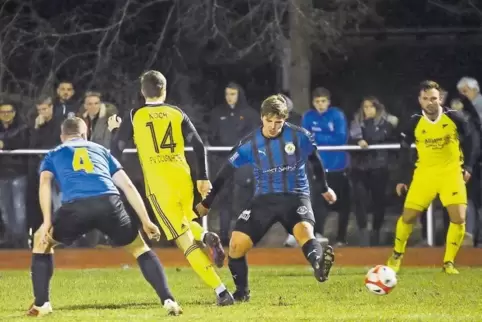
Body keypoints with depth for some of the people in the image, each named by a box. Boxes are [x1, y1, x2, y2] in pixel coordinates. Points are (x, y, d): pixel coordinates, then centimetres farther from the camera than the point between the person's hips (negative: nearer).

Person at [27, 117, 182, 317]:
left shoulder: (53, 155, 31)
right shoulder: (100, 150, 36)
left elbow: (45, 183, 9)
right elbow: (127, 186, 28)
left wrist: (47, 222, 2)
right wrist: (146, 221, 29)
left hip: (75, 206, -1)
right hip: (108, 202, 1)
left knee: (41, 241, 26)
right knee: (139, 248, 23)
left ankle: (41, 305, 19)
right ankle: (168, 301, 10)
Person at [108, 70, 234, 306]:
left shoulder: (134, 117, 3)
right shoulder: (177, 114, 9)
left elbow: (115, 151, 5)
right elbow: (199, 146, 3)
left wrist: (115, 130, 25)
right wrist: (203, 178, 9)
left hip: (158, 185, -3)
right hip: (184, 179, 3)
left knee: (186, 241, -4)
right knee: (185, 224, 31)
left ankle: (221, 291, -14)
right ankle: (207, 237, -4)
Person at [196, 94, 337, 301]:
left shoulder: (299, 136, -7)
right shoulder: (250, 144, -5)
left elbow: (315, 160, 13)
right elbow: (226, 172, 5)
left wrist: (325, 188, 26)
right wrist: (206, 203, 10)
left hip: (295, 197, -2)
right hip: (265, 199, 2)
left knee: (304, 232, -34)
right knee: (237, 243, -8)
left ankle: (319, 265, -63)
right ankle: (242, 292, 13)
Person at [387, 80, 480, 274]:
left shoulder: (453, 117, -12)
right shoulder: (415, 122, -10)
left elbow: (472, 138, -1)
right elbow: (404, 149, 0)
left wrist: (468, 166, -8)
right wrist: (403, 179, 0)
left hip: (451, 171, -1)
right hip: (425, 173, 1)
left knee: (459, 218, -13)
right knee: (408, 217, 1)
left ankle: (449, 262, 1)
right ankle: (397, 255, 26)